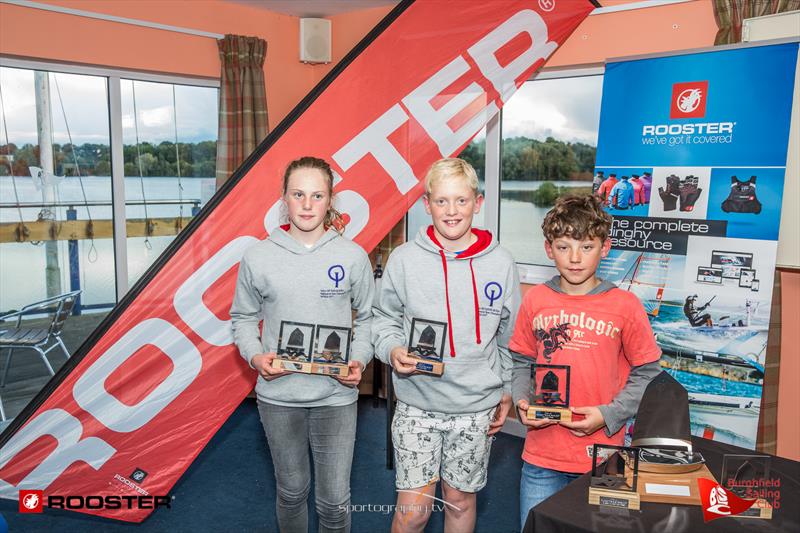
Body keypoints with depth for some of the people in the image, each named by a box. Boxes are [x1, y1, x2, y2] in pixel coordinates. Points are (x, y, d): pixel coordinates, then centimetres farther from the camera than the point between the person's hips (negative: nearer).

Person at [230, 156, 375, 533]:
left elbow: (367, 317, 6)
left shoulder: (353, 256, -4)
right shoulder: (258, 257, -4)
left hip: (336, 395, 0)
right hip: (278, 394, 1)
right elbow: (242, 318, 6)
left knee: (335, 500, 7)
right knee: (291, 492, 19)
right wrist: (255, 356, -11)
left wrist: (360, 359, -10)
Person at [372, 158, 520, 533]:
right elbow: (384, 319, 3)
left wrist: (507, 392, 9)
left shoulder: (500, 263, -3)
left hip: (477, 407, 1)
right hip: (417, 404, -1)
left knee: (460, 500, 18)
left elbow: (510, 337, 6)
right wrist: (393, 350, -17)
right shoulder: (404, 259, -7)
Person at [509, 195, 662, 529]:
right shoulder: (535, 300, -2)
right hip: (542, 453, 2)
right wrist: (522, 403, -7)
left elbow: (646, 374, -2)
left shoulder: (625, 305, -8)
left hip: (601, 455, -1)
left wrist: (607, 416, -12)